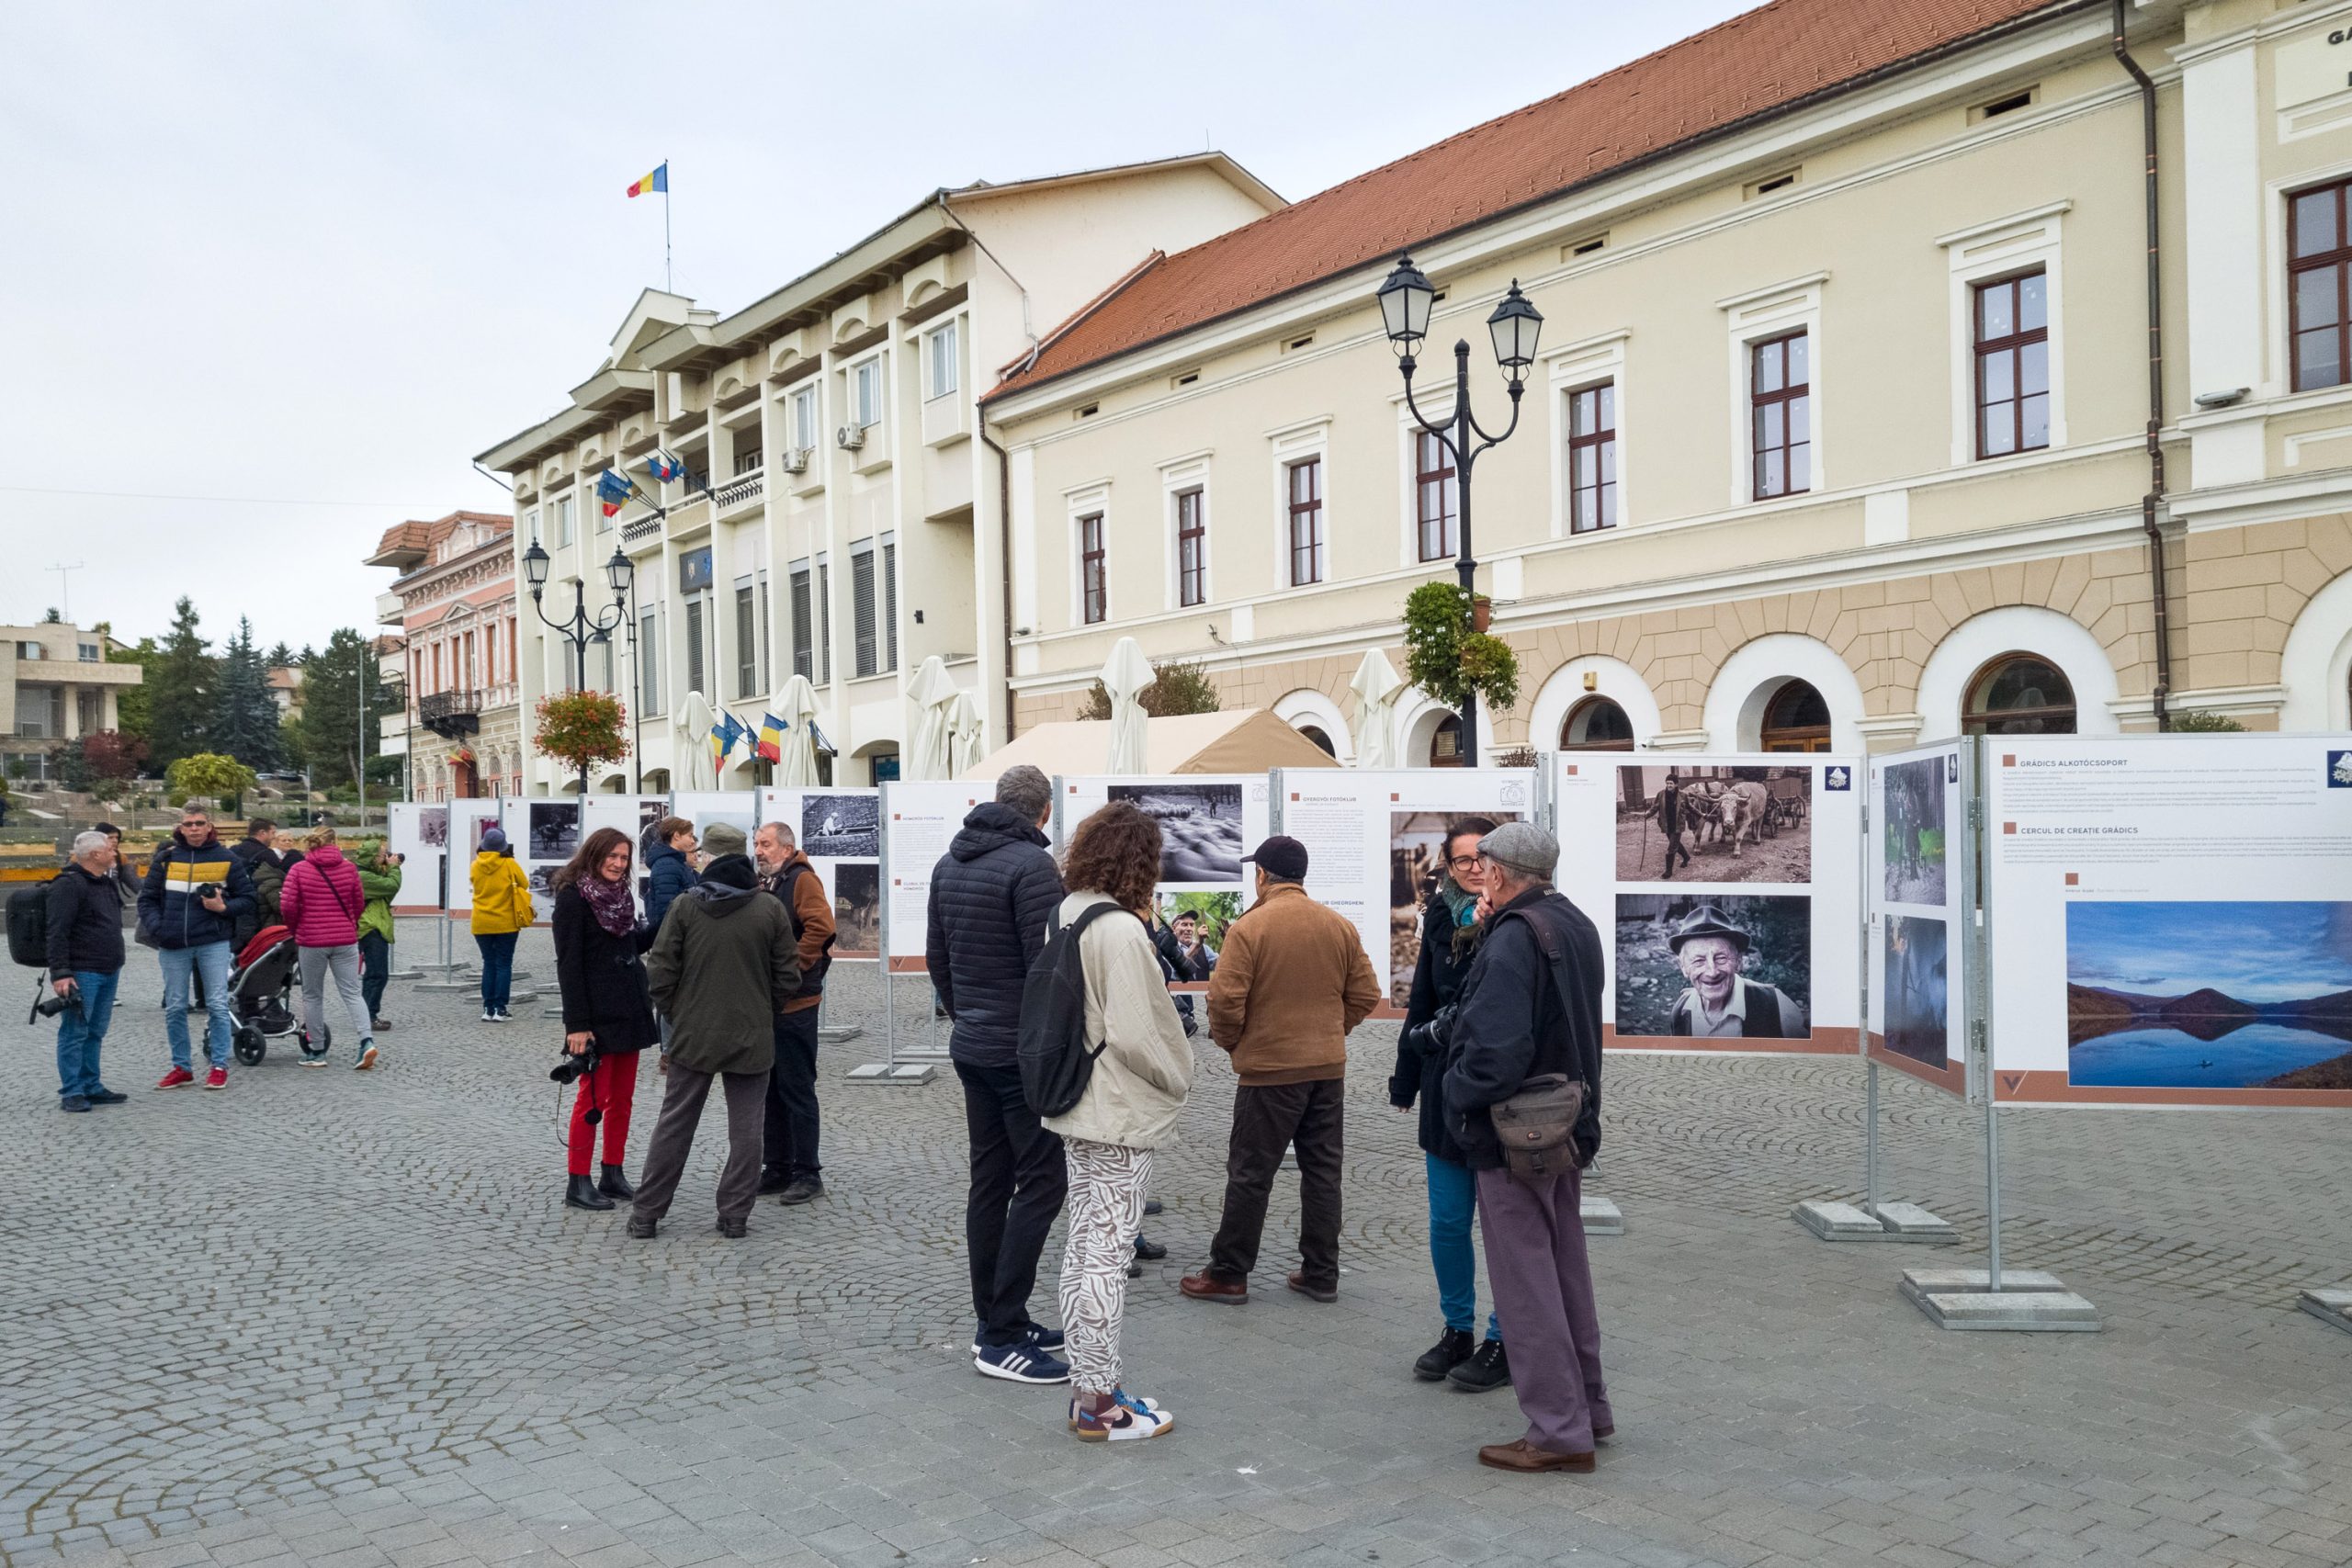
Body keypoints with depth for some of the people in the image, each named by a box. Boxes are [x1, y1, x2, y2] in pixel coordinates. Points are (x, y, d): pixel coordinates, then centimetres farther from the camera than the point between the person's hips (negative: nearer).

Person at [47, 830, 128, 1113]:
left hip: (109, 972, 9)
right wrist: (60, 973, -21)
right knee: (74, 1033, -4)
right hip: (81, 973, -9)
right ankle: (71, 1092, -1)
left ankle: (92, 1087, 19)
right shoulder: (69, 885, -11)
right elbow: (57, 933, -16)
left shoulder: (108, 883, 17)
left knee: (95, 1033, 13)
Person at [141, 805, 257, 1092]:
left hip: (213, 942, -2)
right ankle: (181, 1067, 17)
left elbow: (247, 899, 7)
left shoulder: (227, 860, 4)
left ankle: (219, 1067, 6)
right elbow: (147, 898, 11)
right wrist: (155, 927, -5)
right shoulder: (165, 859, 8)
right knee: (175, 1008, 7)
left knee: (217, 1006, -2)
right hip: (173, 946, 2)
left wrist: (224, 907, -12)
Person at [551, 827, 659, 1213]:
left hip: (629, 1008, 8)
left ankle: (613, 1175, 18)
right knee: (593, 1098, -4)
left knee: (622, 1098, 10)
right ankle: (577, 1184, 3)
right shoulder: (573, 896, -9)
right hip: (597, 1014, -8)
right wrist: (577, 1024, -19)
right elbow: (568, 963, -14)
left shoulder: (621, 893, 13)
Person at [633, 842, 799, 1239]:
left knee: (674, 1124, 10)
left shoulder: (684, 905, -6)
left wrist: (675, 1015, 10)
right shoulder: (771, 909, -4)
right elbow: (788, 977, 0)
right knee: (745, 1128, 8)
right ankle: (735, 1214, 11)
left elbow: (660, 972, -5)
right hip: (751, 1038, 0)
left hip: (692, 1036, 1)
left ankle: (646, 1214, 16)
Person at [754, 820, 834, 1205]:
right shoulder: (762, 884, 15)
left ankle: (808, 1174, 4)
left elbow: (820, 927, -23)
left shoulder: (802, 880, -9)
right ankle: (777, 1169, 22)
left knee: (797, 1090, -3)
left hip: (794, 1004, -8)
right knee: (770, 1090, 13)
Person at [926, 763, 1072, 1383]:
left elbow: (936, 956, 16)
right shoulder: (1031, 864, -16)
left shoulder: (949, 863, 10)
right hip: (1024, 1051, -9)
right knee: (1041, 1182, -3)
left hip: (970, 1047, 9)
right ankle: (1004, 1337, -3)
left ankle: (993, 1322, 20)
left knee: (990, 1181, 13)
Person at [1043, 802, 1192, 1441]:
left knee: (1083, 1243, 15)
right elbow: (1133, 1032, -23)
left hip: (1075, 1105, 9)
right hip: (1122, 1114, -9)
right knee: (1108, 1251, -1)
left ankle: (1085, 1384, 26)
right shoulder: (1121, 930, -21)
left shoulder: (1067, 915, 6)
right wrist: (1178, 1081, -8)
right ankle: (1100, 1401, 9)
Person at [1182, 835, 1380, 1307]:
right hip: (1329, 1067, 5)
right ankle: (1321, 1274, 20)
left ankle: (1229, 1275, 13)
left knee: (1250, 1174, 4)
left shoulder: (1249, 927, -13)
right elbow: (1365, 994, 5)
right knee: (1322, 1171, 13)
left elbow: (1225, 1000, -17)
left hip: (1270, 1070, -5)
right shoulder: (1340, 926, 3)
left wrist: (1229, 1041, 1)